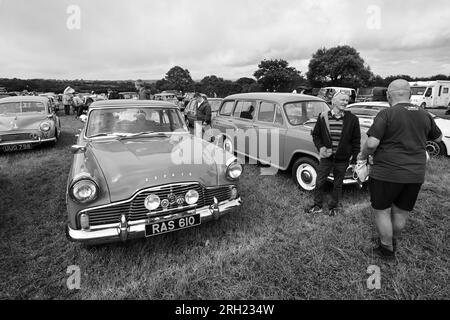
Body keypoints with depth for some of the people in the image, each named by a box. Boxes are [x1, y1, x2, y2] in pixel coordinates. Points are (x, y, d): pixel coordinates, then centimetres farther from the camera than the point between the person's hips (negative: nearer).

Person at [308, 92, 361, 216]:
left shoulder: (352, 119, -5)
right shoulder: (323, 117, -4)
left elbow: (356, 141, 1)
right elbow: (315, 134, 6)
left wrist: (354, 159, 0)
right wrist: (320, 147, -10)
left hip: (342, 159, 0)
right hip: (326, 157, 0)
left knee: (338, 184, 13)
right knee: (319, 182, 7)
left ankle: (333, 207, 32)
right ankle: (317, 206, 25)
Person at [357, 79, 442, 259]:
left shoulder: (386, 114, -13)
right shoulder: (424, 115, 6)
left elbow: (372, 144, -21)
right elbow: (438, 138, 22)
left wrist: (363, 155, -3)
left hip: (387, 173, -6)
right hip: (416, 175, 6)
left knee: (381, 211, 11)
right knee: (401, 212, 20)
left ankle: (387, 249, 22)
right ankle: (393, 241, 40)